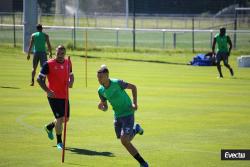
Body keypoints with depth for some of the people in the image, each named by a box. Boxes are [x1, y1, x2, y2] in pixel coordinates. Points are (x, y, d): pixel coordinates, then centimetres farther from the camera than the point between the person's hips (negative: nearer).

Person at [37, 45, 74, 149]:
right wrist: (47, 90, -19)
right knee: (60, 118, -9)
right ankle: (59, 142, 5)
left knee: (66, 118, 13)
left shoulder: (68, 63, 6)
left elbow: (71, 75, 21)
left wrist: (71, 82, -3)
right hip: (54, 96, -6)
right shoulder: (49, 64, -10)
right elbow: (39, 79, -8)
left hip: (65, 96, 6)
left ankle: (49, 127, 41)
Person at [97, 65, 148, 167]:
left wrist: (134, 103, -13)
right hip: (117, 116, 6)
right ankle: (135, 130, 45)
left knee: (124, 140, -17)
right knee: (125, 141, 13)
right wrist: (102, 107, -17)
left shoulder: (117, 83, -20)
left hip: (128, 113, -6)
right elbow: (105, 107, 7)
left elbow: (133, 87, -6)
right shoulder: (101, 90, -4)